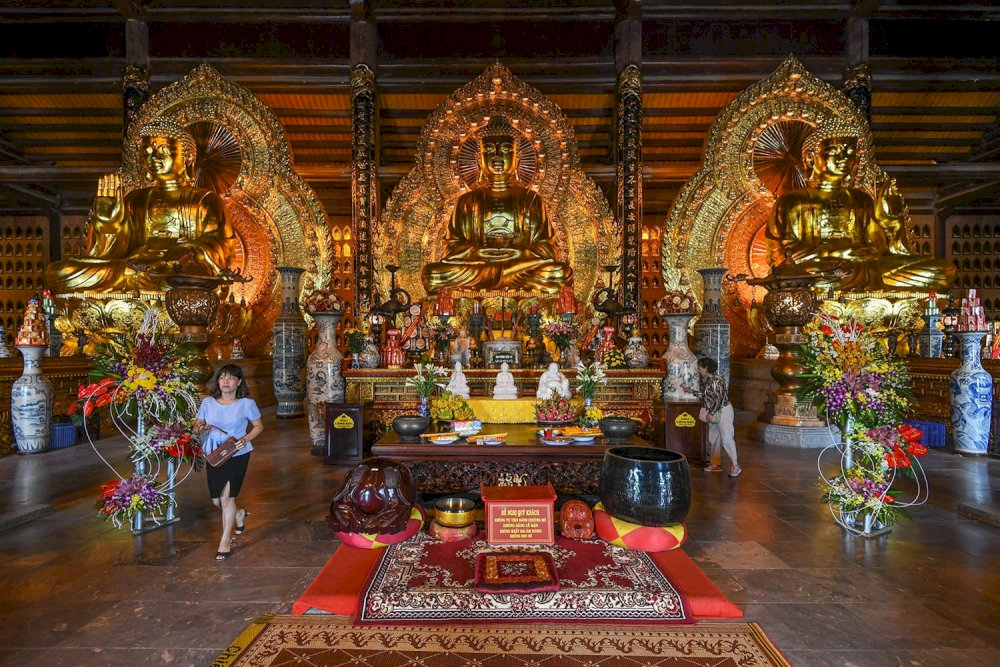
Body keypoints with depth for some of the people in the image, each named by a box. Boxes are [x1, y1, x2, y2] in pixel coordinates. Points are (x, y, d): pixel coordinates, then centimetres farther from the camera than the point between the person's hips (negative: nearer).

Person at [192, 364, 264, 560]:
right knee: (216, 500, 12)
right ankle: (239, 515, 45)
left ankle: (225, 542, 13)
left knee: (227, 498, -5)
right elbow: (197, 425, 9)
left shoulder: (247, 403, -8)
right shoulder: (208, 402, 0)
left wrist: (245, 439, -14)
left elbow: (259, 426, 3)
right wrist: (200, 427, -15)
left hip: (237, 455, -4)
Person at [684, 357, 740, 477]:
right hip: (713, 413, 10)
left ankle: (735, 466, -5)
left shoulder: (716, 380, -18)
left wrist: (711, 413, -19)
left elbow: (719, 398, -21)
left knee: (727, 438, -10)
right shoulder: (706, 380, 10)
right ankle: (716, 464, 19)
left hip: (723, 411, -10)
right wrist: (692, 391, 19)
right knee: (713, 439, 12)